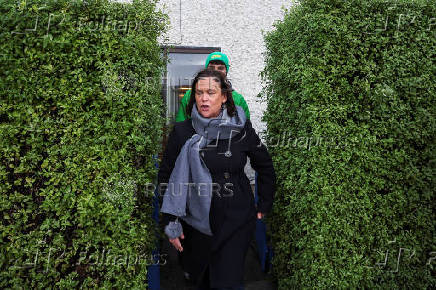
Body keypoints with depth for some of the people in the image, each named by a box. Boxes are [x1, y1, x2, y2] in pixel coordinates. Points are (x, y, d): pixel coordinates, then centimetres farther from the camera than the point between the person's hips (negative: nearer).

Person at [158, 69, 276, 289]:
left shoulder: (241, 130, -5)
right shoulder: (182, 132, -5)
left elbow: (265, 168, 8)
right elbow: (166, 176, 0)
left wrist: (264, 206, 8)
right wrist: (171, 223, -3)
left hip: (236, 221, -1)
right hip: (195, 221, 2)